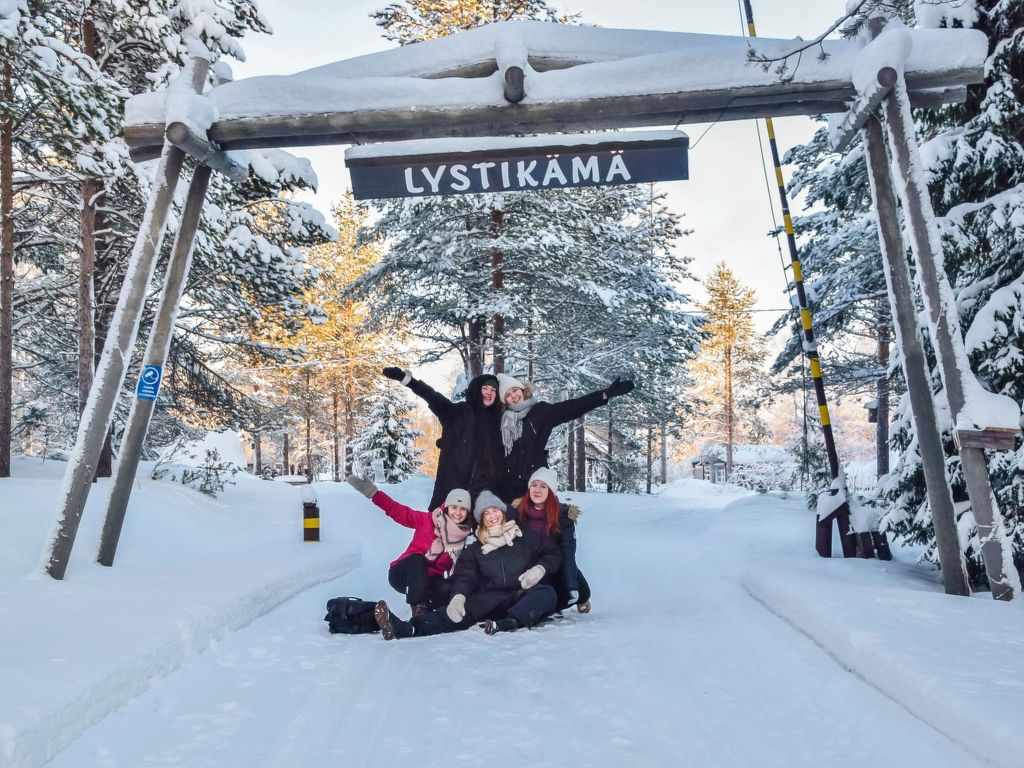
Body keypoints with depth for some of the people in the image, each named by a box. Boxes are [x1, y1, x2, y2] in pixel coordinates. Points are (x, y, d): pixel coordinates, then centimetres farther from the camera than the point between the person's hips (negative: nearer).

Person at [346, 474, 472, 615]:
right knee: (417, 559, -36)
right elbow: (399, 511, -17)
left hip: (430, 580, 3)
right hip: (403, 575, -2)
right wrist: (373, 493, -29)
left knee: (448, 591, -31)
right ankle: (418, 607, -35)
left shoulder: (462, 540, -4)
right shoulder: (427, 520, -12)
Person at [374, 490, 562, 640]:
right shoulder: (475, 549, 17)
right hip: (488, 600, 0)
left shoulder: (525, 538, 14)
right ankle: (406, 628, -51)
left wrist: (540, 569, -7)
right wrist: (458, 596, -21)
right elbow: (464, 576, 3)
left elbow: (553, 554, 16)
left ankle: (506, 624, -53)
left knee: (547, 593, -31)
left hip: (520, 598, 0)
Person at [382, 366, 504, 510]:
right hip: (453, 487, -2)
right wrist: (405, 378, -25)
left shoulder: (495, 420, 14)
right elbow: (434, 397, -11)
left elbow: (500, 460, 16)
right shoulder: (457, 413, 5)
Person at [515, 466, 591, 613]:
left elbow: (567, 553, -18)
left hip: (555, 571, -1)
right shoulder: (518, 510, -5)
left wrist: (572, 588, -28)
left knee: (581, 591, -20)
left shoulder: (563, 514, -10)